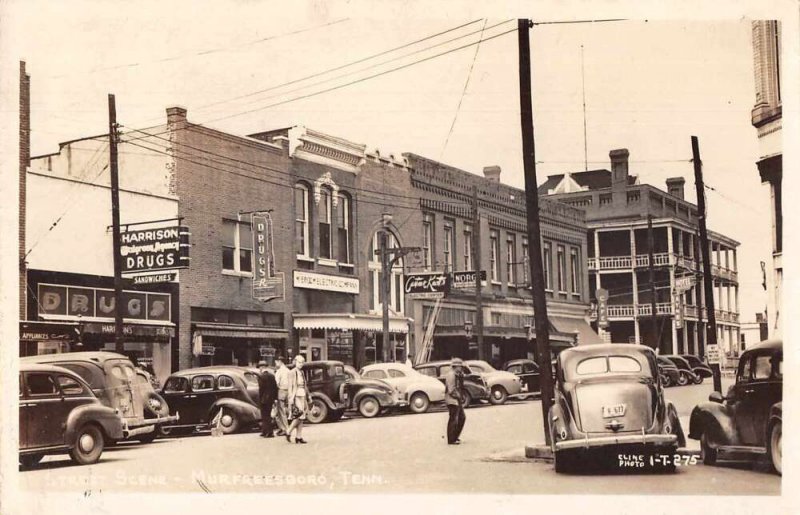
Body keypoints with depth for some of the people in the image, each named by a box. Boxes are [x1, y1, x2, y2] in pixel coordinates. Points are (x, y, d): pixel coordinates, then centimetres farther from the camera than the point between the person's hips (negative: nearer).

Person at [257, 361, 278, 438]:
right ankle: (264, 431, 21)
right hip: (271, 399, 7)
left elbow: (261, 389, -15)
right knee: (267, 415, 15)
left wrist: (259, 401, -8)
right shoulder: (272, 376, 6)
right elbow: (275, 388, 7)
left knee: (265, 416, 1)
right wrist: (275, 398, 12)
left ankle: (269, 433, 1)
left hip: (264, 399, -7)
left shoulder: (261, 377, -13)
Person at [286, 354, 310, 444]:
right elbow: (289, 386, -13)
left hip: (302, 397, 8)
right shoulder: (292, 373, -7)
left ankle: (299, 437, 7)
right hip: (295, 397, -8)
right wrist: (290, 399, -19)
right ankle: (288, 432, -2)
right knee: (298, 416, -15)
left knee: (301, 417, 5)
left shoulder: (302, 373, 15)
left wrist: (308, 397, 18)